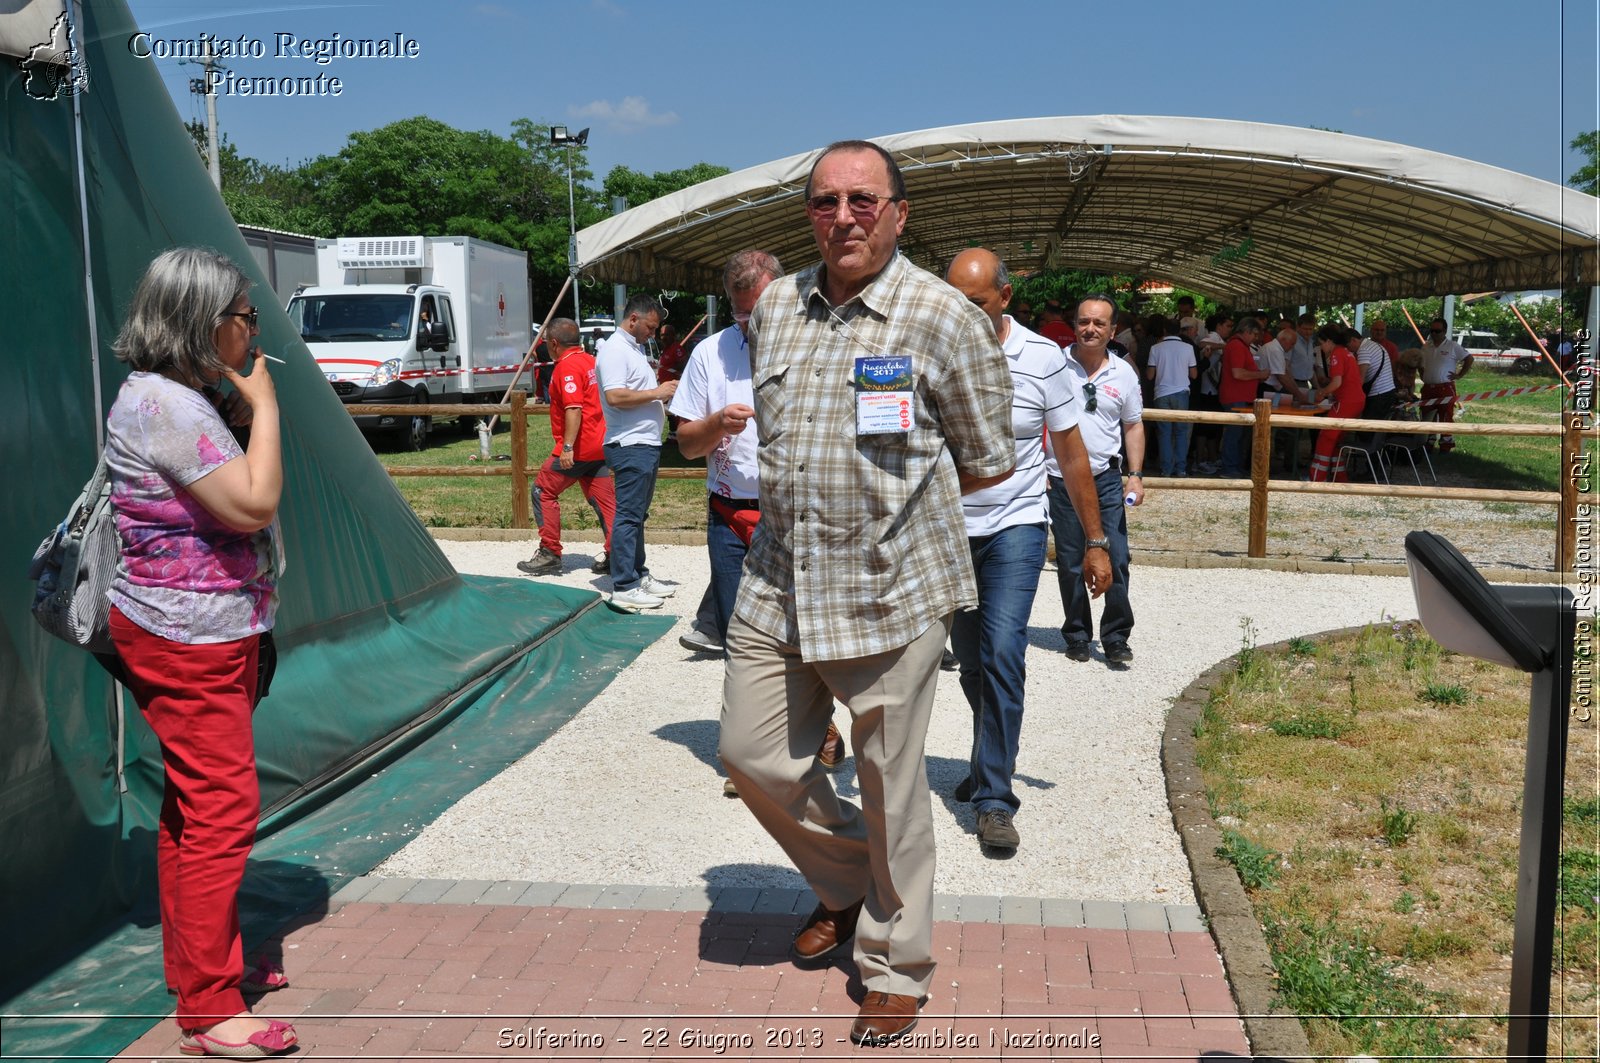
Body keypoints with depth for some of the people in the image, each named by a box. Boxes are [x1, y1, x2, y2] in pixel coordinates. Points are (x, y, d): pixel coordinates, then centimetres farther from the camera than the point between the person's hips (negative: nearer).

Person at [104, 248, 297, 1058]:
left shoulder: (182, 399, 14)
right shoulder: (160, 403, -19)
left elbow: (238, 501, 18)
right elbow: (254, 504, -24)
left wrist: (246, 411, 7)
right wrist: (263, 404, -14)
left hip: (207, 636, 11)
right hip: (186, 641, -11)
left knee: (194, 808, 17)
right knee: (223, 809, -8)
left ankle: (205, 967, 29)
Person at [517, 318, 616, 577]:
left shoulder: (567, 366, -14)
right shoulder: (590, 360, 15)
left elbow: (574, 409, -24)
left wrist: (567, 447, -26)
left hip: (578, 448, -9)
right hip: (599, 443, 9)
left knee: (543, 491, 2)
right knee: (604, 498, 8)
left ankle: (550, 554, 3)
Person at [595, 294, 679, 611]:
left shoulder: (634, 348, 19)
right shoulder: (614, 350, -13)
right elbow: (615, 396, -25)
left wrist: (663, 398, 12)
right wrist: (657, 392, -18)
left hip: (647, 444, 10)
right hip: (631, 445, -10)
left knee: (637, 514, 16)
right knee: (629, 516, -8)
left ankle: (638, 575, 25)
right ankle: (624, 588, -6)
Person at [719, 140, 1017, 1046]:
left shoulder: (943, 316, -8)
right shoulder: (776, 307, 7)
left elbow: (989, 463, 0)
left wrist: (895, 493, 6)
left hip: (890, 590, -5)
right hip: (778, 584, 6)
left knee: (891, 790, 5)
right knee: (754, 755, 11)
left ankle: (898, 967, 26)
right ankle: (849, 883, 38)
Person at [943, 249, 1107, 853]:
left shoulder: (1041, 358, -7)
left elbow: (1072, 454, 1)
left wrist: (1095, 540, 3)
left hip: (1015, 526, -2)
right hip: (947, 530, 2)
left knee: (1002, 653, -16)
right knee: (971, 661, 13)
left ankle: (995, 801, -8)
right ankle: (987, 766, 36)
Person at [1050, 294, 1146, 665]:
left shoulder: (1123, 374, 4)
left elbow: (1133, 425, 13)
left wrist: (1136, 475, 4)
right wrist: (1036, 468, -8)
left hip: (1106, 477, 2)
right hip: (1062, 478, -1)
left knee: (1116, 561, -2)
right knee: (1070, 564, 6)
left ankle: (1116, 637, 10)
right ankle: (1077, 635, 20)